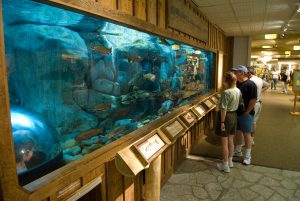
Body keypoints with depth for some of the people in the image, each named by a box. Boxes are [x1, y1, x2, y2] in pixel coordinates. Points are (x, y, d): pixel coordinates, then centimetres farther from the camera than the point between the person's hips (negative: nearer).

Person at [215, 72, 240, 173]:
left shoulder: (226, 92, -23)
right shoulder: (238, 91, 0)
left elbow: (224, 109, -22)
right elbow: (237, 104, 7)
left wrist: (222, 122, -17)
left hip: (227, 116, -8)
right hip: (234, 115, 8)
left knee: (224, 142, 5)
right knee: (230, 140, 20)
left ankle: (225, 165, 17)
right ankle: (230, 161, 36)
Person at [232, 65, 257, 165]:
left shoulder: (250, 84, -16)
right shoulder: (236, 83, 6)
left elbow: (253, 100, -18)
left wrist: (247, 112, -16)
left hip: (246, 114, -7)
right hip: (236, 113, 7)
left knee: (246, 134, 3)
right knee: (238, 132, 17)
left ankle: (247, 156, 15)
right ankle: (238, 151, 34)